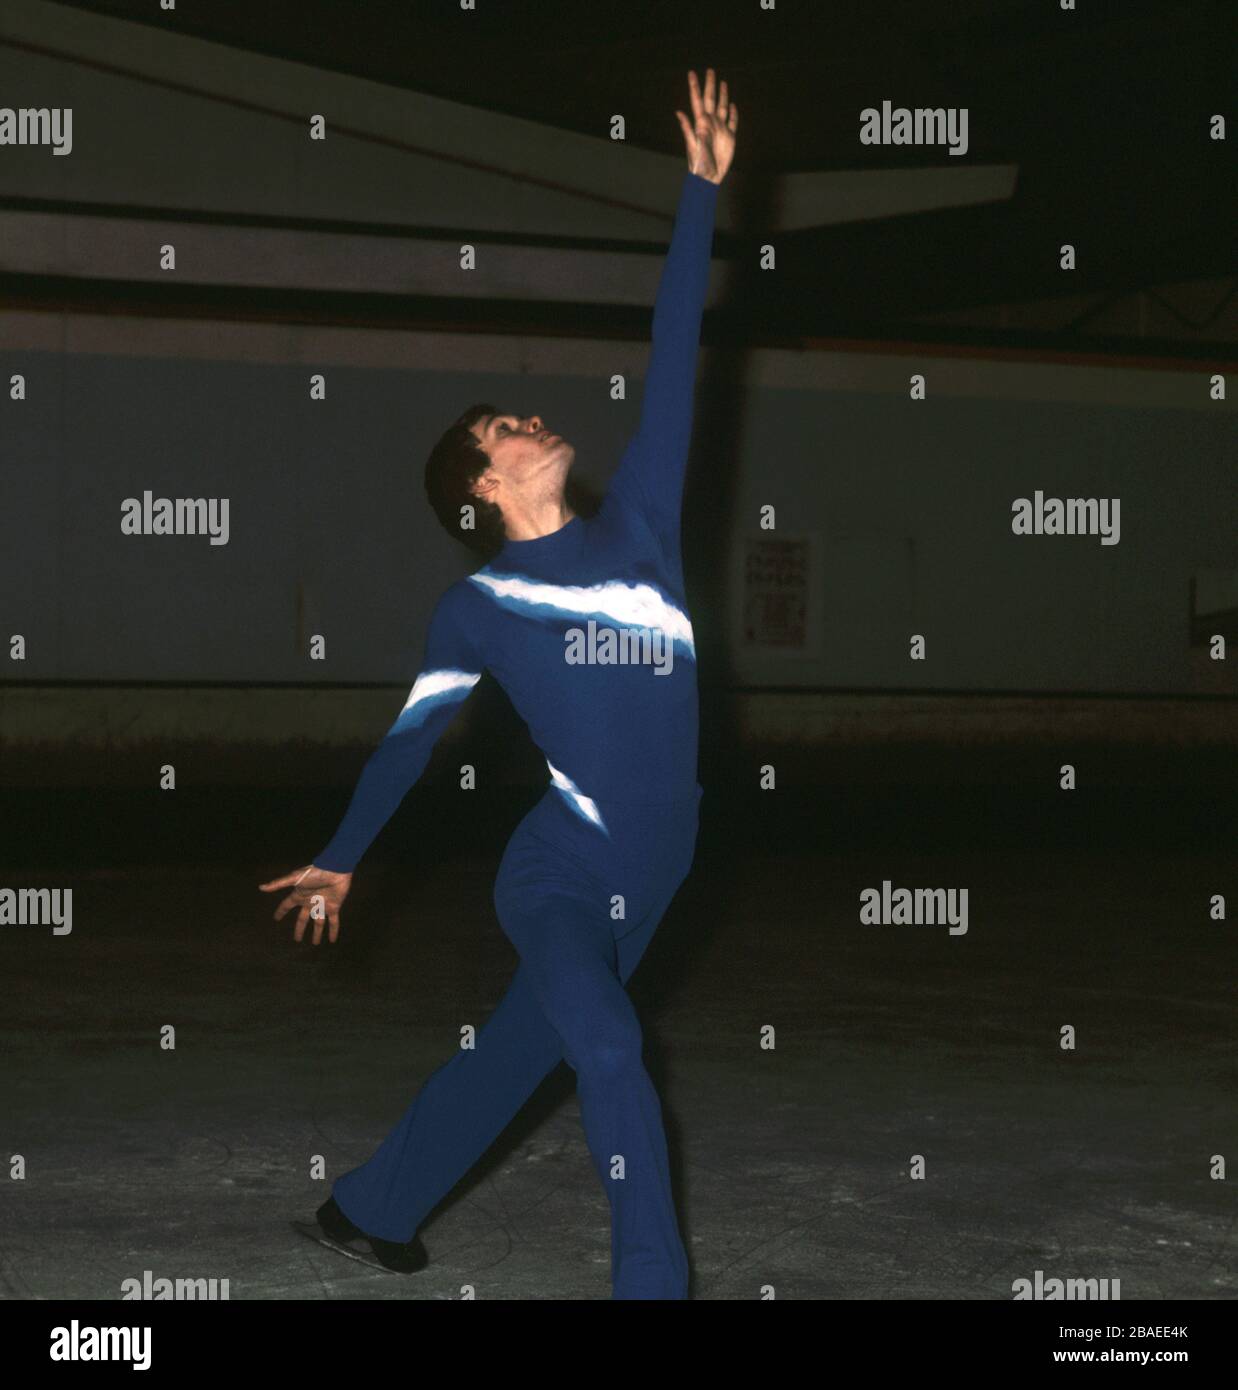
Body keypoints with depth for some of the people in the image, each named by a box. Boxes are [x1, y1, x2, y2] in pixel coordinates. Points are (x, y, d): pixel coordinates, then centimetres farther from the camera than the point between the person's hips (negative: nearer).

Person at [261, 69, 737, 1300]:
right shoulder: (478, 608, -4)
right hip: (553, 878, -4)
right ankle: (651, 1280, -17)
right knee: (609, 1057, -25)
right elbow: (412, 736, 8)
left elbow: (671, 360, 1)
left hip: (646, 877, 5)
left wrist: (701, 191, -1)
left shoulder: (636, 528, 3)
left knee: (512, 1055, 17)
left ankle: (373, 1207, 37)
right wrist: (341, 860, 16)